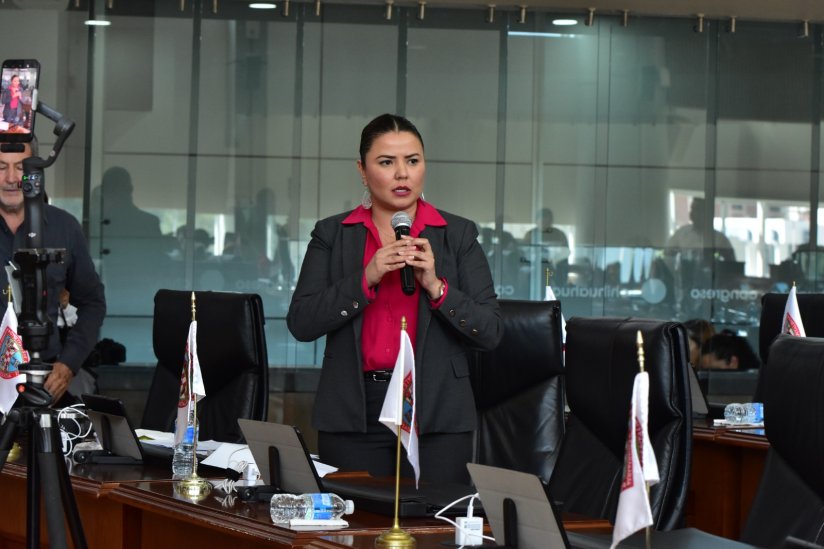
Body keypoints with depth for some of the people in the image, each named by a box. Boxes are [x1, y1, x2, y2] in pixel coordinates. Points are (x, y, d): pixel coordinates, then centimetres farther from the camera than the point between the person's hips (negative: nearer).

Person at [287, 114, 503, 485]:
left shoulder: (458, 235, 7)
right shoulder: (332, 234, 8)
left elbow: (490, 332, 1)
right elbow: (301, 324, -3)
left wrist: (436, 285, -14)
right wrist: (367, 278, -13)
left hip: (436, 413, 0)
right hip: (354, 413, 0)